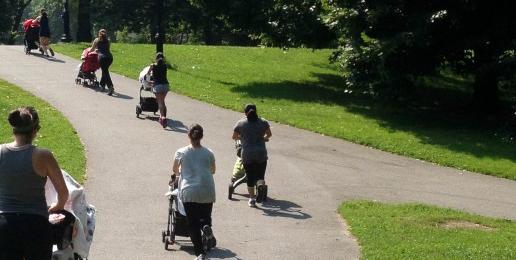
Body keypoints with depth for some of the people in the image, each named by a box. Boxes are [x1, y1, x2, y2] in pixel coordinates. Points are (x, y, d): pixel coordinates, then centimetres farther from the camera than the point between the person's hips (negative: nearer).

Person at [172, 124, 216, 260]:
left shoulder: (181, 153, 2)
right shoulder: (209, 153, 6)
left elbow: (175, 171, 19)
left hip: (189, 193, -1)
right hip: (207, 192, 1)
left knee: (193, 223, 4)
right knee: (206, 216, 19)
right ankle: (207, 227, -17)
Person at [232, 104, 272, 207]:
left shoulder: (240, 123, 0)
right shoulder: (263, 122, 4)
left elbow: (234, 137, 12)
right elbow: (269, 134, 19)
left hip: (247, 155, -1)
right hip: (261, 154, 1)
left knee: (250, 177, 10)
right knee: (260, 175, 14)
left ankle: (252, 199, 12)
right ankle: (261, 184, -17)